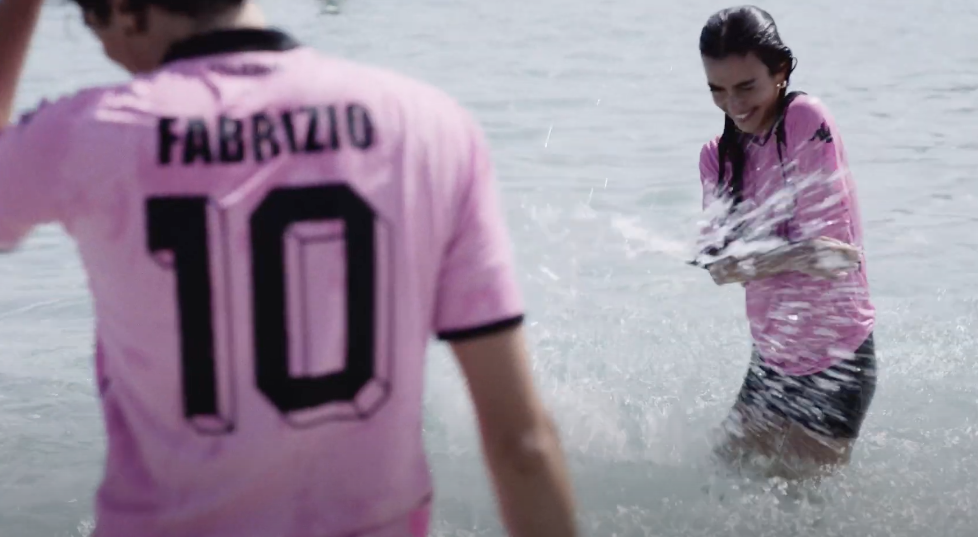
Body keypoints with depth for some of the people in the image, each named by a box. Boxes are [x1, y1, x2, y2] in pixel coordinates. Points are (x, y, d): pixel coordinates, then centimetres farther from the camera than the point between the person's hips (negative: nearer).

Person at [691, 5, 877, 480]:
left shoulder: (807, 120, -17)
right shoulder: (718, 156, 2)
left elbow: (824, 248, -21)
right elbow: (719, 266, -10)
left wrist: (747, 256, -17)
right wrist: (791, 255, -27)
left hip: (835, 361, -7)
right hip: (771, 362, 7)